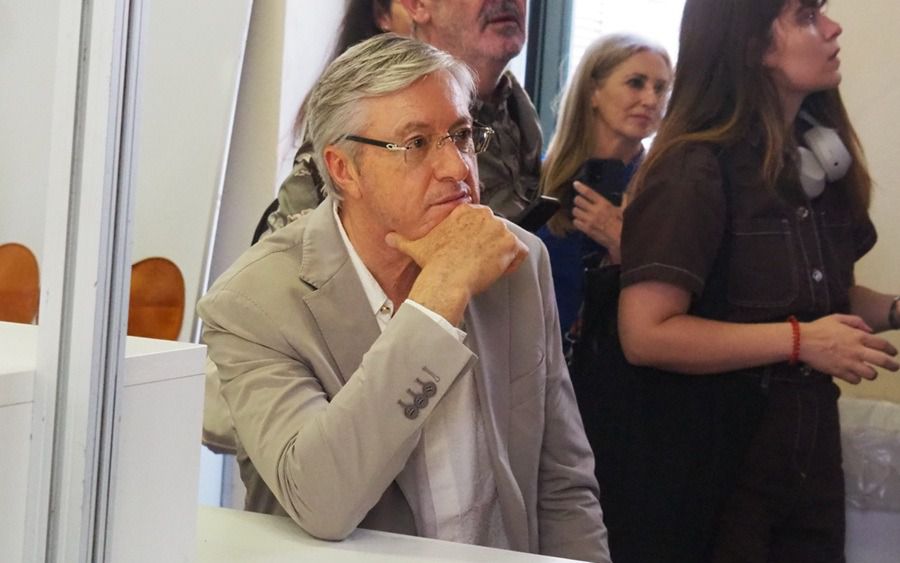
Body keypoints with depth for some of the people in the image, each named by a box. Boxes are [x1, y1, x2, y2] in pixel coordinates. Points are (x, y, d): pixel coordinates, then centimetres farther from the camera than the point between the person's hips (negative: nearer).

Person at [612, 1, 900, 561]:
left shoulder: (816, 158, 6)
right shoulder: (696, 167, -17)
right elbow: (646, 334, -24)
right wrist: (800, 341, -21)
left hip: (811, 451, 8)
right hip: (716, 468, -7)